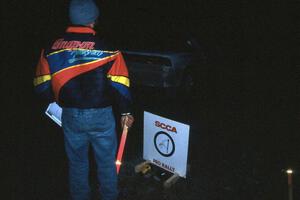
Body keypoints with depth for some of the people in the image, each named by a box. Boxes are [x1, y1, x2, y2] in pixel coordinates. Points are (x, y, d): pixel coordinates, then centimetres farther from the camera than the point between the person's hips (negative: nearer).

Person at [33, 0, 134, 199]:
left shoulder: (51, 49, -3)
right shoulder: (106, 48, -13)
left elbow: (42, 86, 0)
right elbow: (120, 86, -13)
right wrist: (126, 111, 2)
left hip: (70, 116, 3)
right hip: (100, 115, -2)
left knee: (77, 162, 20)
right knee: (106, 161, 17)